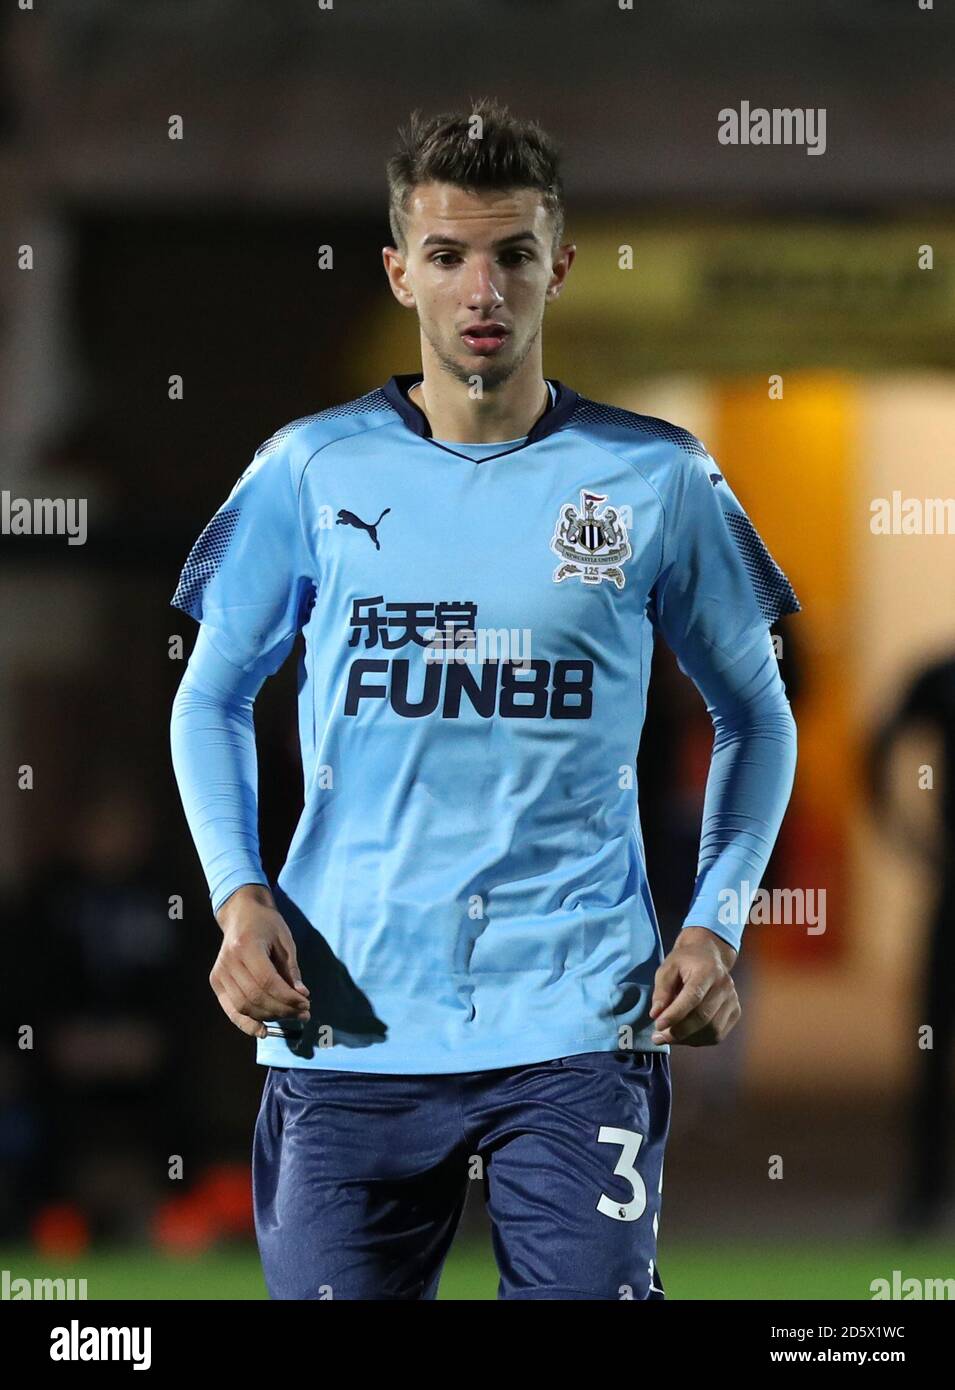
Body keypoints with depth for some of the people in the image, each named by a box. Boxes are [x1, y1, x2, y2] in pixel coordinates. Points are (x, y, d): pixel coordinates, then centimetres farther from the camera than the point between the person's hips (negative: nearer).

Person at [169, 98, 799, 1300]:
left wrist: (715, 925, 2)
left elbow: (755, 716, 15)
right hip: (349, 1030, 1)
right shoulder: (312, 470, 5)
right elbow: (213, 697, 16)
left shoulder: (658, 480, 4)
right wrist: (237, 895, 0)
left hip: (578, 1026, -1)